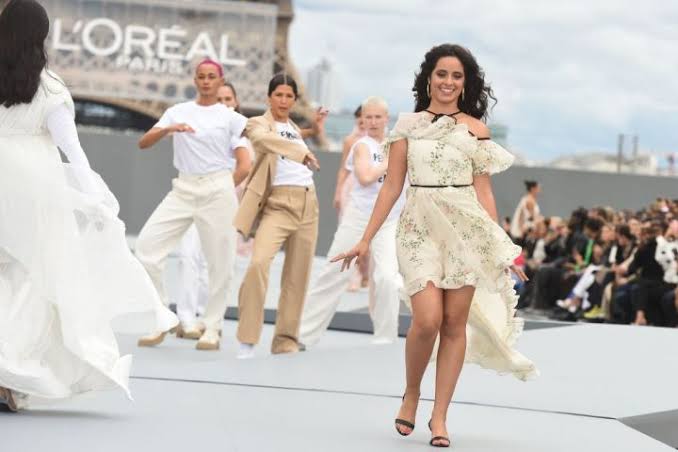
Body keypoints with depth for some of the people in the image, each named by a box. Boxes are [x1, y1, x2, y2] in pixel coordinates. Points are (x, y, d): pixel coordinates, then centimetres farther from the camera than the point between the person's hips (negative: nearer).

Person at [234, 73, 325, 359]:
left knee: (298, 275, 6)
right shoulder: (259, 124, 1)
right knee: (258, 263, -24)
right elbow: (264, 138, -25)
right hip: (277, 204, -7)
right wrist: (301, 152, -39)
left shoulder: (296, 129, 21)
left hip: (307, 205, 7)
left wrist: (318, 131, 28)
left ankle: (286, 339, 15)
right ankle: (247, 340, -19)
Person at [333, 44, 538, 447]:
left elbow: (483, 191, 6)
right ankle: (411, 395, 12)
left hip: (466, 228, 1)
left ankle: (440, 417, 9)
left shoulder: (475, 128, 6)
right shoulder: (408, 124, 6)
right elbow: (393, 186, 7)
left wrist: (501, 247, 2)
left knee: (455, 324, 1)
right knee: (428, 320, -14)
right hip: (421, 228, -1)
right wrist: (366, 239, 4)